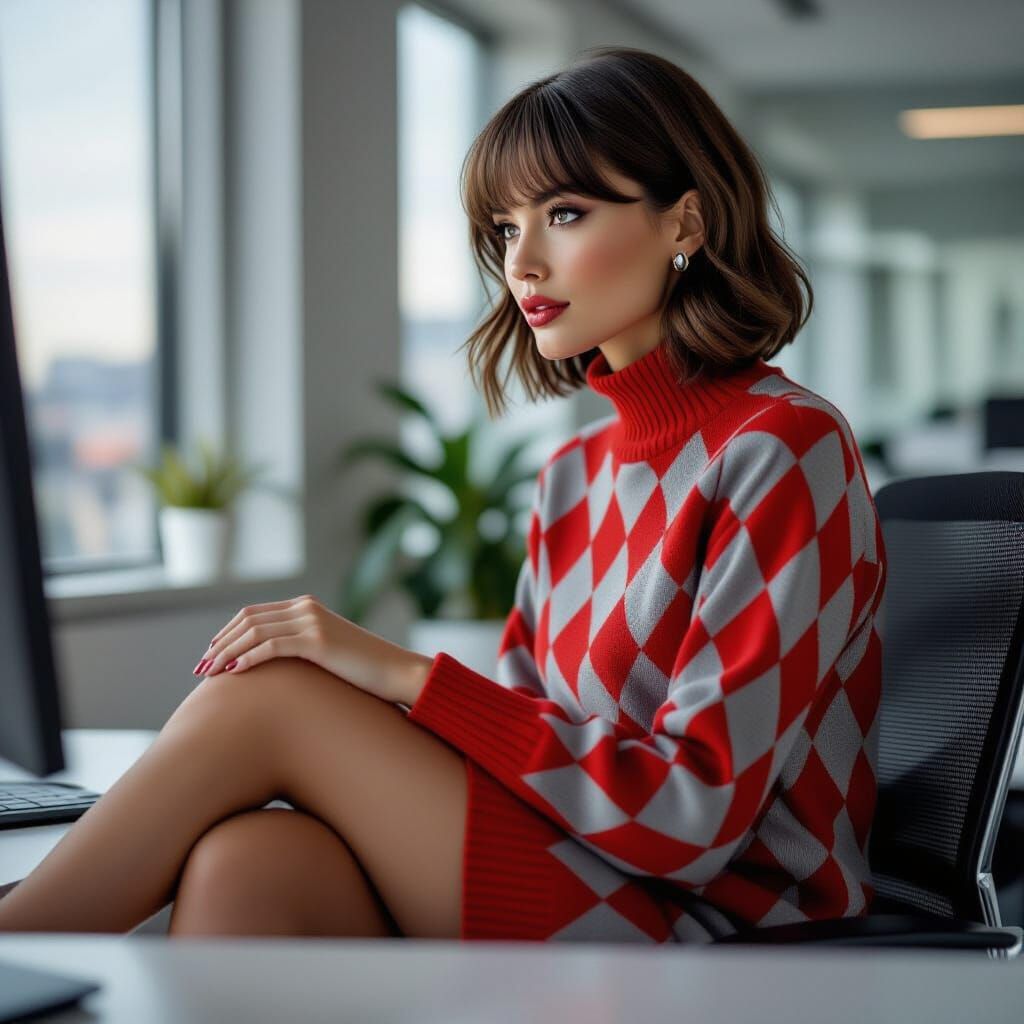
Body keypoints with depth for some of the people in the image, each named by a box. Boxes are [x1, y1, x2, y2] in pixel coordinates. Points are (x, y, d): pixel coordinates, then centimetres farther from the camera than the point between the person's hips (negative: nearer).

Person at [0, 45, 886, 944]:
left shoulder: (784, 449, -10)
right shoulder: (575, 474, 15)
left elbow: (694, 812, -17)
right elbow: (520, 729, 12)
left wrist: (406, 676, -18)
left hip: (727, 928, -6)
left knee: (267, 697, -16)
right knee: (245, 863, -23)